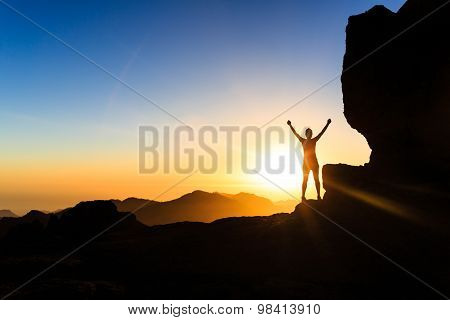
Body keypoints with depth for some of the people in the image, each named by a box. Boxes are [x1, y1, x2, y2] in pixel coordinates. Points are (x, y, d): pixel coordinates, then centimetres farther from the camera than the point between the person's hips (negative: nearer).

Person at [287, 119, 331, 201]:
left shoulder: (314, 140, 2)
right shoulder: (303, 141, 2)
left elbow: (322, 132, 0)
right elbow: (295, 133, 2)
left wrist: (327, 124, -3)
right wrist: (290, 125, -2)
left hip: (314, 162, 1)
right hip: (306, 162, -1)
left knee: (316, 179, 3)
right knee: (305, 180, 5)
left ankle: (319, 196, 6)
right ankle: (303, 196, 6)